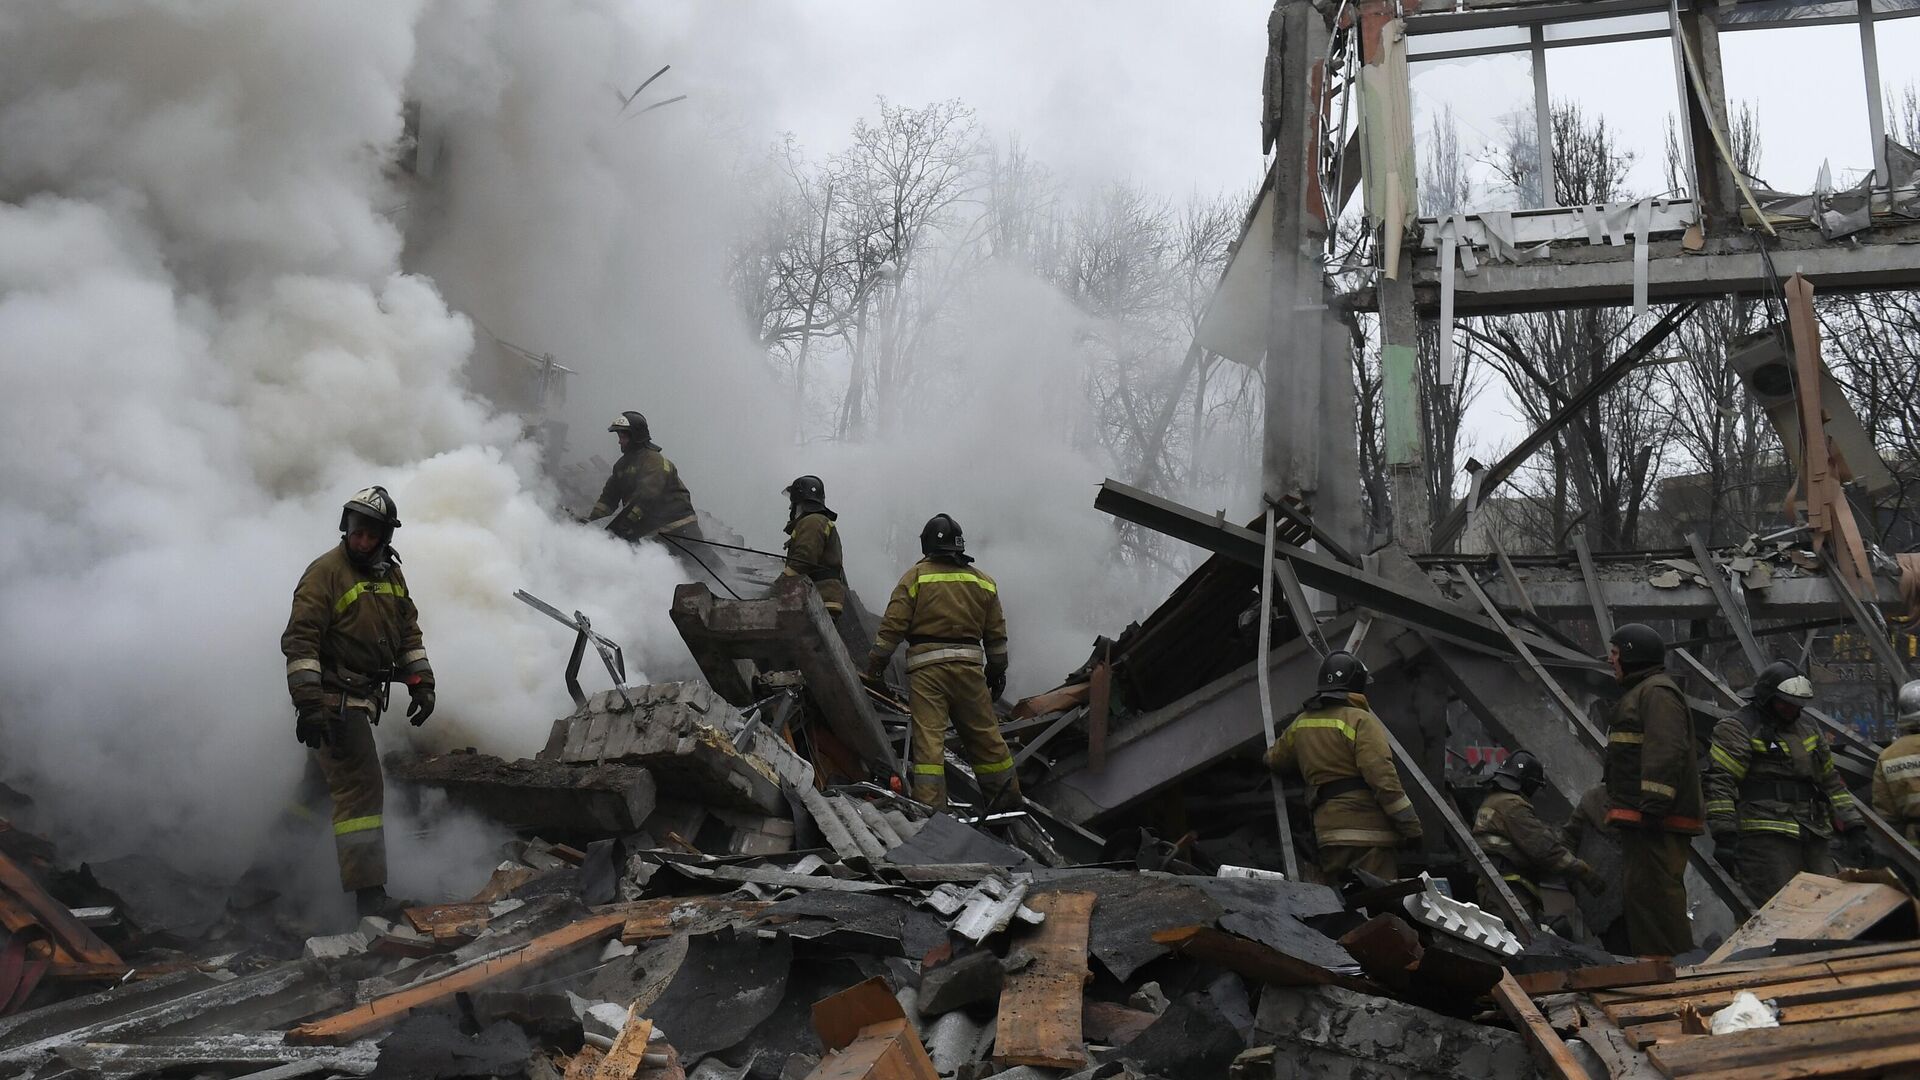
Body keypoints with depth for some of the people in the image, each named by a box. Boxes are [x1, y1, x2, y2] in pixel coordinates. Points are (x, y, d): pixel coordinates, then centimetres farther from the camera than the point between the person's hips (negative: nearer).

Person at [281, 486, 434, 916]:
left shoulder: (390, 575, 12)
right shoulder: (326, 571, -13)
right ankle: (368, 889, -15)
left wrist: (421, 682, 12)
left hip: (362, 696, 9)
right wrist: (308, 702, -24)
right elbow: (300, 639, -18)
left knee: (325, 779, 20)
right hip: (333, 698, -9)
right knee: (360, 784, -14)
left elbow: (408, 631, 20)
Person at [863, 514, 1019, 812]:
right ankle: (1007, 798, 24)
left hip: (926, 667, -3)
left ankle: (929, 805, -13)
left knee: (928, 737, -6)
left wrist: (875, 664, 4)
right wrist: (997, 670, 24)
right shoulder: (982, 580, 12)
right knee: (985, 735, 15)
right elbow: (996, 633, 15)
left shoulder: (915, 577, 0)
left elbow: (892, 625, -4)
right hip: (969, 665, 4)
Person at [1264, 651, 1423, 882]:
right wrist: (1411, 826, -11)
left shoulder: (1301, 724, 14)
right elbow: (1382, 778, -16)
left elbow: (1274, 759, 30)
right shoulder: (1360, 720, -9)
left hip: (1327, 831, 7)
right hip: (1367, 829, -7)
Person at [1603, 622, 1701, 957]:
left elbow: (1666, 753, -22)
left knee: (1655, 895, -14)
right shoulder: (1640, 692, 25)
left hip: (1657, 821, -11)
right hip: (1641, 819, 11)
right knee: (1639, 892, 14)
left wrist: (1653, 806, -28)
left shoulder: (1657, 692, -10)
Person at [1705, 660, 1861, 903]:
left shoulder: (1807, 727, 22)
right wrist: (1724, 836, -19)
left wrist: (1852, 825, 21)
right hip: (1765, 836, -8)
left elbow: (1830, 779, 29)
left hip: (1814, 835, 8)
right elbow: (1720, 783, -12)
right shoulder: (1738, 729, -4)